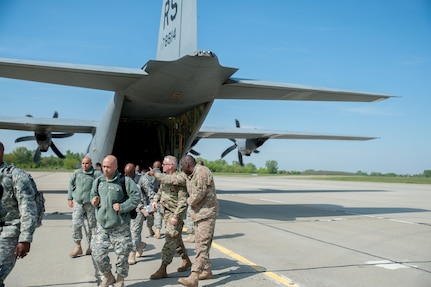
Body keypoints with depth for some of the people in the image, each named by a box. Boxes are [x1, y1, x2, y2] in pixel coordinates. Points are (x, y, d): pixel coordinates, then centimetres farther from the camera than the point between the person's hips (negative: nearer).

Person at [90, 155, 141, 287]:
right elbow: (93, 195, 22)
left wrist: (122, 207, -18)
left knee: (122, 254, 5)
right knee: (97, 253, 1)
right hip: (102, 225, 4)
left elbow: (136, 196, -10)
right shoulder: (98, 181, 6)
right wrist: (94, 200, -1)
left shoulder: (125, 181, -10)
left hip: (120, 226, -4)